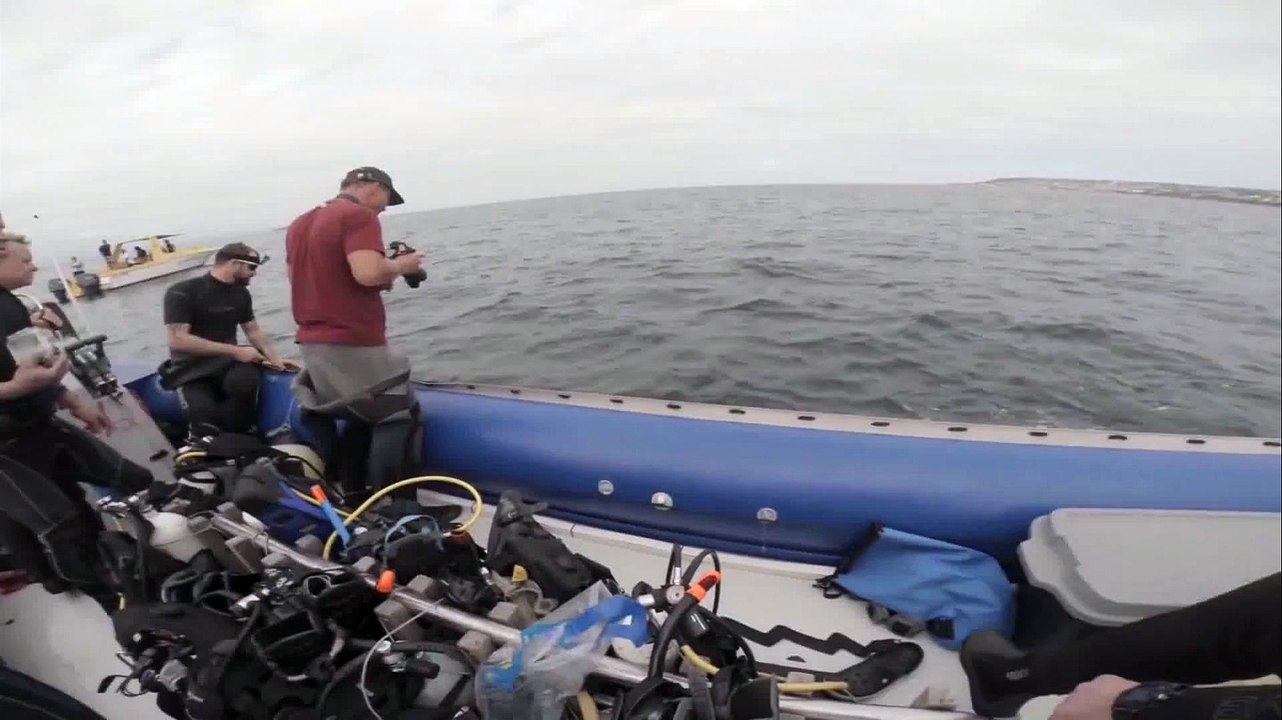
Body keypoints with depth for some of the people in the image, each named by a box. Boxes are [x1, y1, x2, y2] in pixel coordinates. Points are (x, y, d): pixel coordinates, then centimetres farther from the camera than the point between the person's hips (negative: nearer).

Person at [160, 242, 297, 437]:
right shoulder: (181, 292, -10)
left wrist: (274, 358, -3)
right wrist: (235, 351, -23)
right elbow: (178, 340, -18)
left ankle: (240, 438, -14)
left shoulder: (241, 293, 8)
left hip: (227, 361, 3)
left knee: (245, 380, -35)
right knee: (204, 412, -33)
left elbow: (254, 331, 16)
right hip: (192, 369, -3)